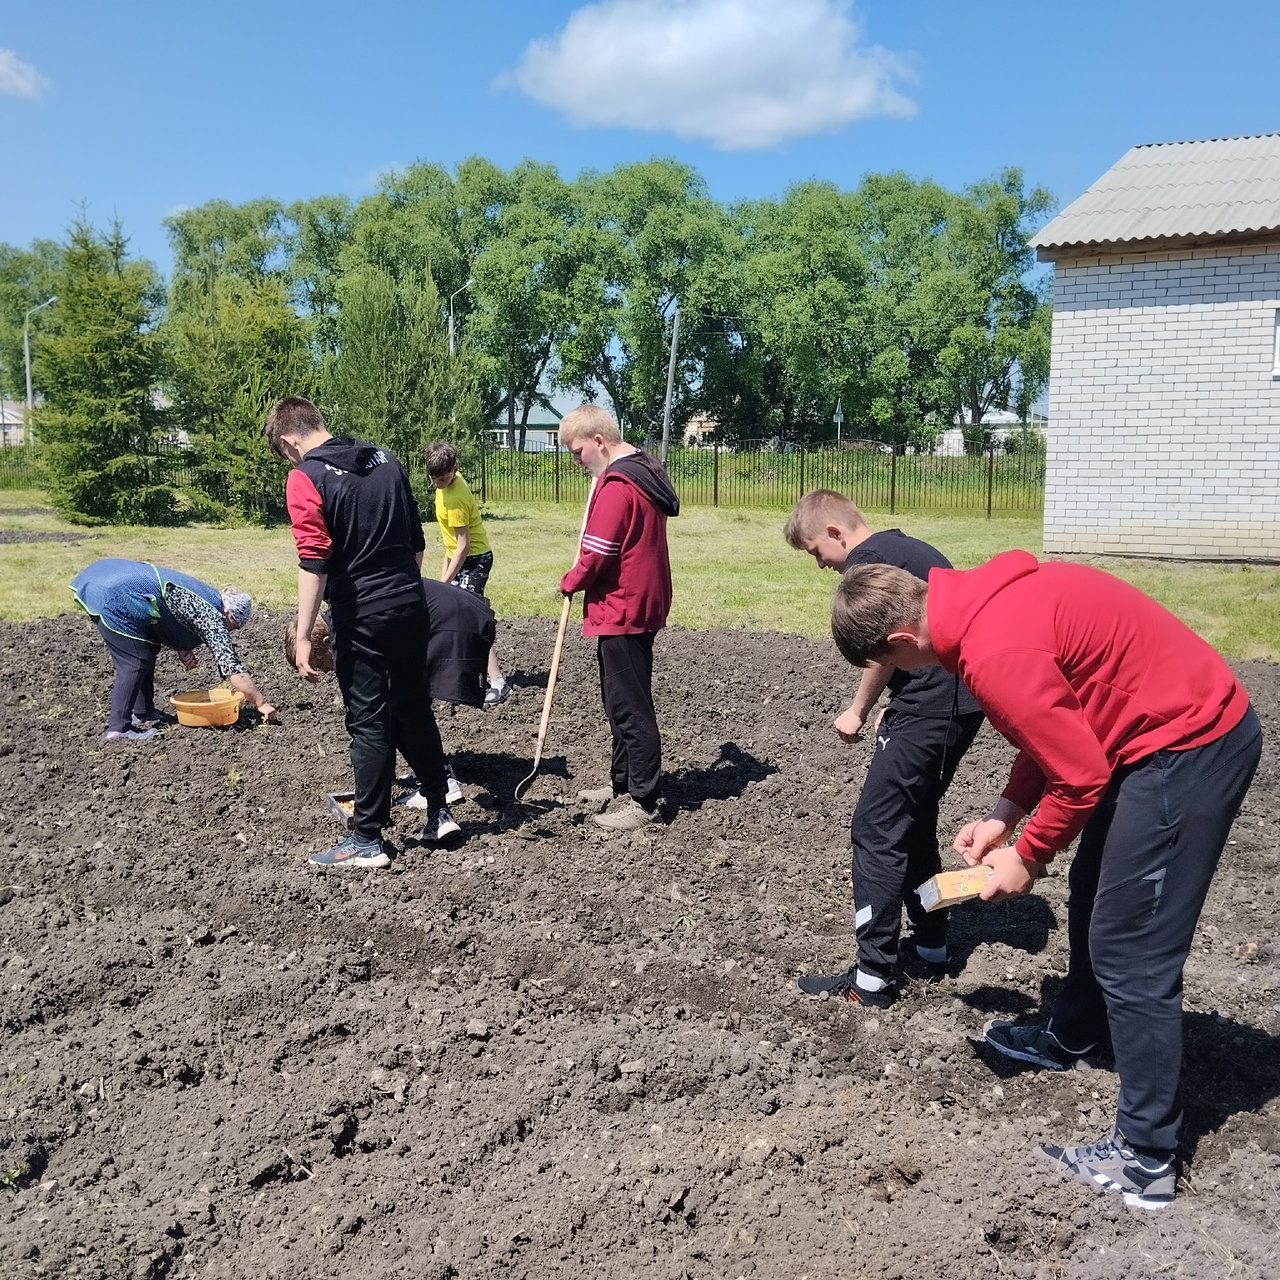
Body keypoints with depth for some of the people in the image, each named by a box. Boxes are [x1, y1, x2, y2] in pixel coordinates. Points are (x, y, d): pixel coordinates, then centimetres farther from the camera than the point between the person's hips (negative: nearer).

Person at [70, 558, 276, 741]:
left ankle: (143, 714, 23)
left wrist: (181, 649, 10)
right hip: (117, 599, -10)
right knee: (135, 663, -8)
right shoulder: (213, 617, -6)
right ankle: (118, 728, -9)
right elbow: (234, 671, -9)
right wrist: (262, 704, -3)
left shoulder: (205, 595, 18)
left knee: (148, 651, 18)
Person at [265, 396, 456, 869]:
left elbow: (313, 563, -17)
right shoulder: (386, 460, 10)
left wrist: (303, 635, -15)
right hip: (412, 607, 6)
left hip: (362, 618, -6)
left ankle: (367, 840, 9)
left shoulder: (305, 478, -10)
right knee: (416, 708, 18)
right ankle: (439, 812, 26)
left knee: (371, 724, 1)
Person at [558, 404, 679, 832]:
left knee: (630, 708, -3)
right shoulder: (645, 472, 13)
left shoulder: (617, 485, -19)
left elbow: (597, 552, -19)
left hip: (622, 612, -10)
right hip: (642, 604, 10)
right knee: (622, 704, 19)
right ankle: (622, 783, 31)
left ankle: (644, 802, 4)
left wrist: (570, 582, -3)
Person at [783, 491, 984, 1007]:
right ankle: (931, 947, 30)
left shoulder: (867, 559, -9)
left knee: (875, 831, -3)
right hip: (958, 702, 10)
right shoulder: (909, 548, 19)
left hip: (929, 711, -10)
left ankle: (872, 978, 3)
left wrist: (858, 711, -2)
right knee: (914, 823, 20)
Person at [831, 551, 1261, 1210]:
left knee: (1129, 951, -2)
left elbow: (1081, 776, -20)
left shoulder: (996, 654, -27)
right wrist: (1004, 815, 10)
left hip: (1187, 749, -10)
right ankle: (1070, 1034, 46)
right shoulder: (984, 603, 3)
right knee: (1093, 897, 24)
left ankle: (1147, 1159, 10)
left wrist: (1026, 856, -5)